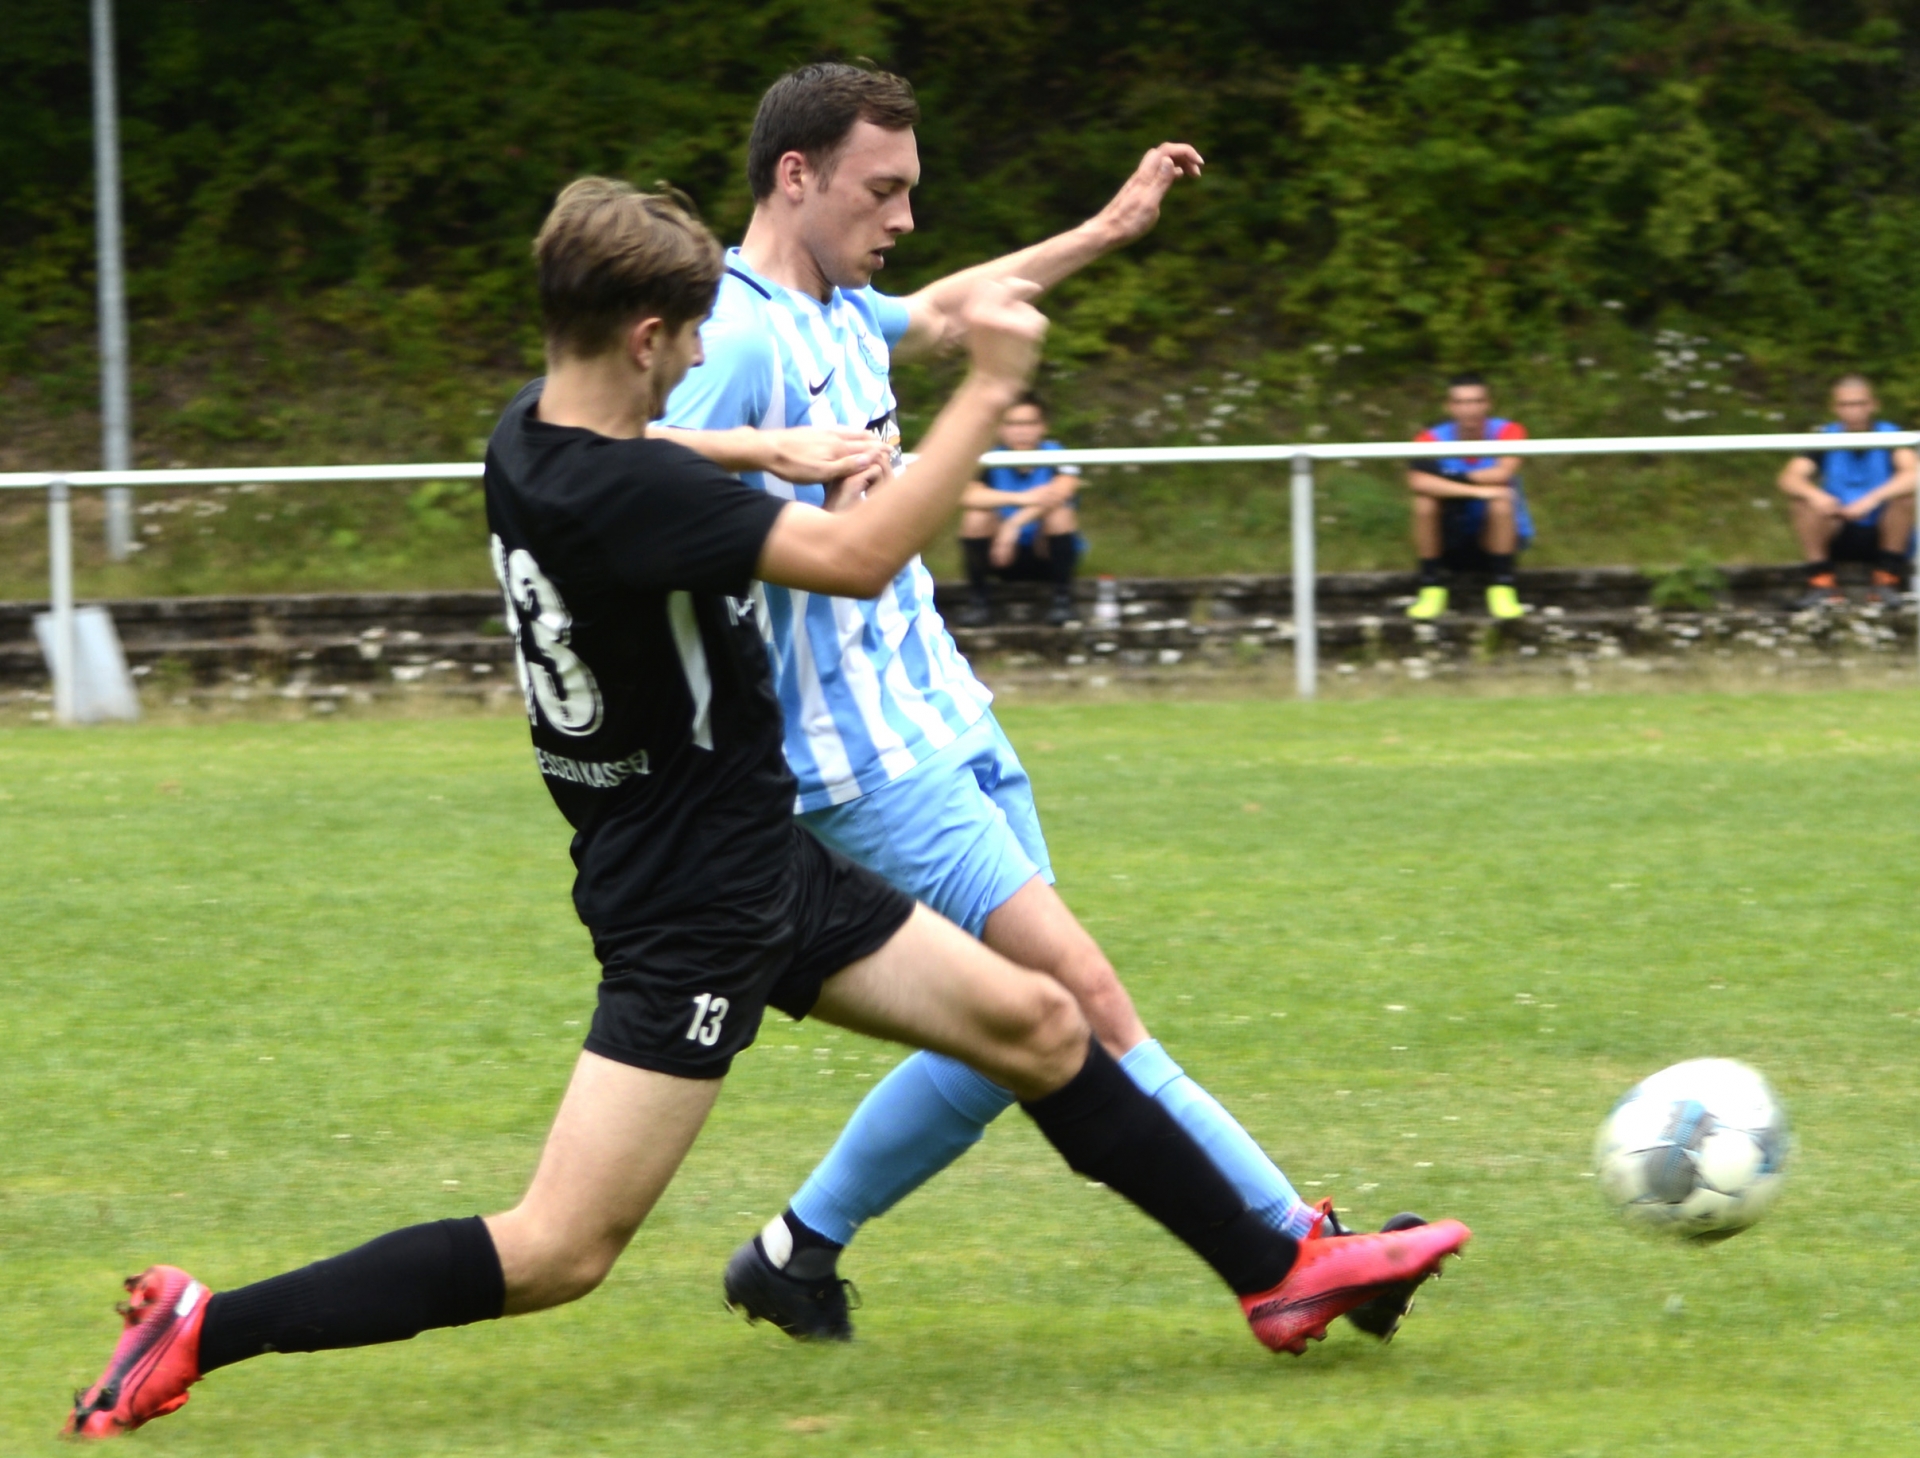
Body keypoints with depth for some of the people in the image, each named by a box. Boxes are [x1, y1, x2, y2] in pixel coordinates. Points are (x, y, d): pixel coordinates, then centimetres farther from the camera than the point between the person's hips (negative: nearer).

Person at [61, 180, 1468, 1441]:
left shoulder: (529, 441, 2)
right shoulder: (617, 492, -28)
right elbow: (858, 557, -32)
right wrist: (988, 392, -25)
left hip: (763, 870, 10)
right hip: (693, 909, -10)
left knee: (1038, 1023, 12)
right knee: (558, 1254, -9)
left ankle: (1276, 1268, 21)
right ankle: (203, 1331, -4)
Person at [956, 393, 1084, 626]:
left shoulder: (1054, 455, -14)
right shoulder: (991, 462, -13)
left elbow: (1062, 489, -35)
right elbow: (966, 496, -32)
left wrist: (1015, 524, -42)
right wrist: (1020, 498, -43)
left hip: (1047, 554, -1)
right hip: (1007, 559, 1)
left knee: (1060, 512, -28)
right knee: (976, 516, -24)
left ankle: (1062, 596, -10)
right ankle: (977, 597, -4)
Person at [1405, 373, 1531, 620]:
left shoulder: (1507, 431, -12)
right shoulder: (1432, 439, -11)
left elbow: (1503, 473, -32)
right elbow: (1417, 482, -32)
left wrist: (1452, 478, -29)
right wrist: (1474, 490, -40)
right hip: (1452, 542, 1)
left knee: (1502, 498, -30)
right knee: (1424, 502, -26)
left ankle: (1501, 587, -20)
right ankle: (1431, 588, -14)